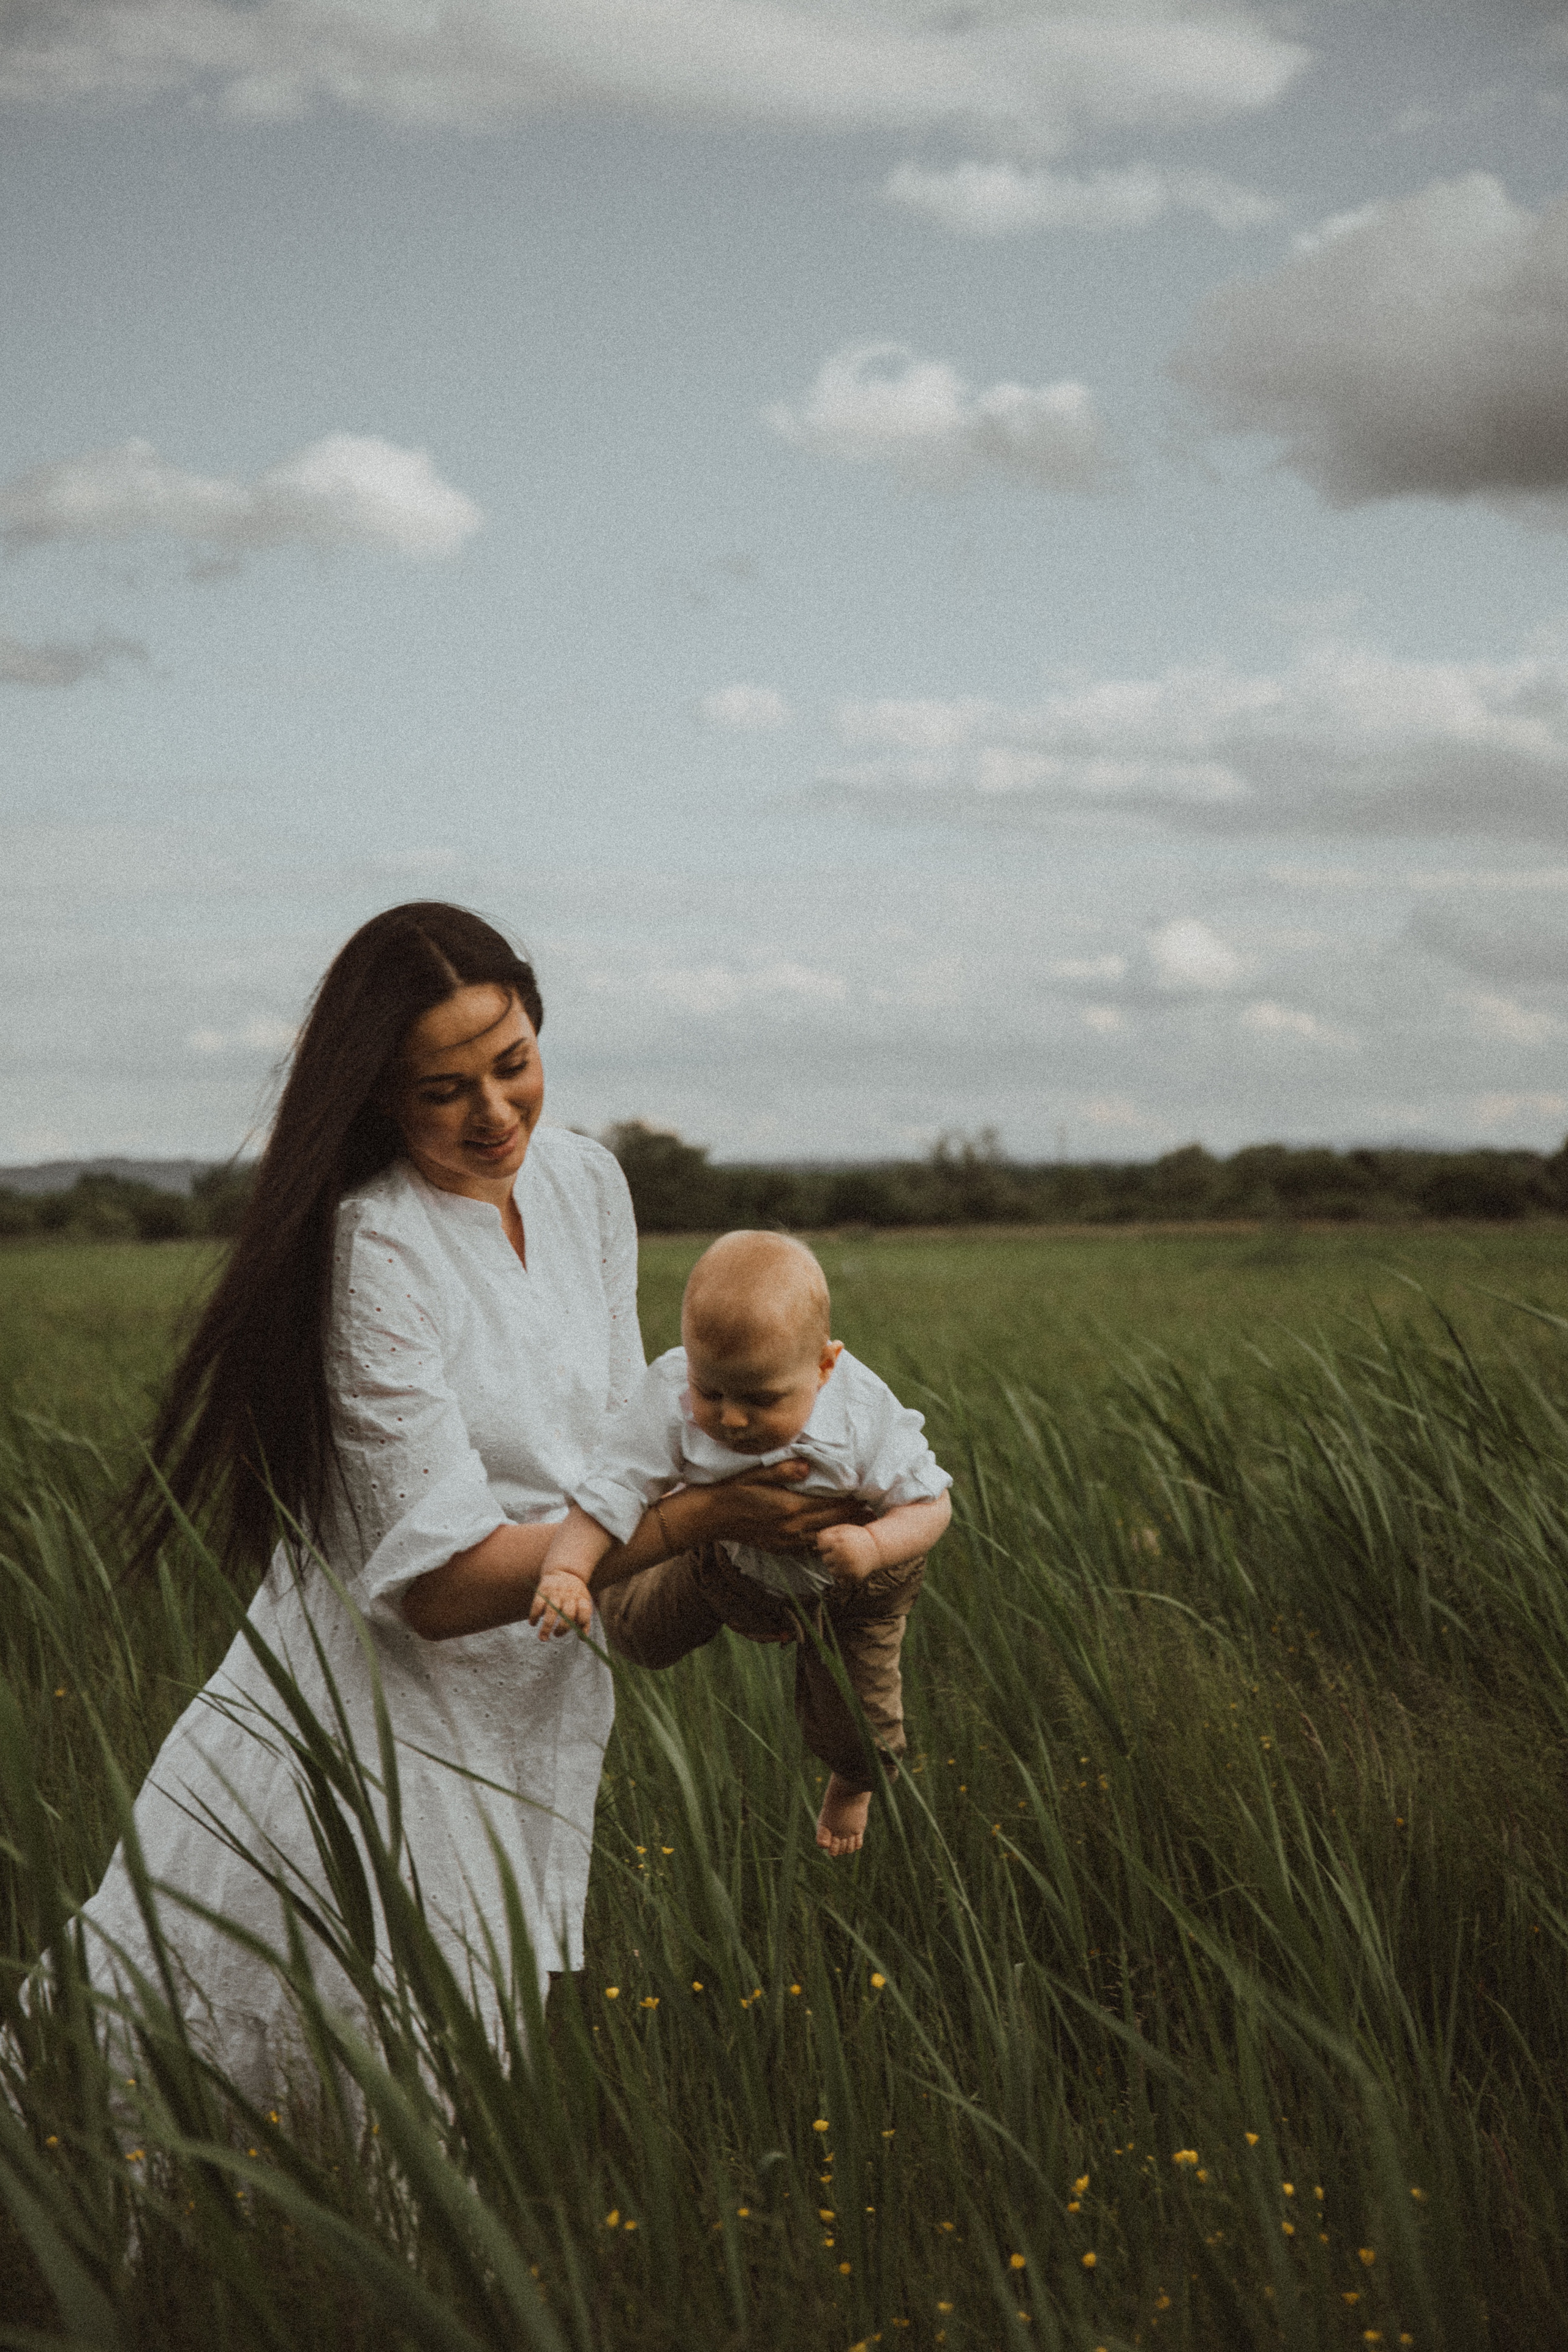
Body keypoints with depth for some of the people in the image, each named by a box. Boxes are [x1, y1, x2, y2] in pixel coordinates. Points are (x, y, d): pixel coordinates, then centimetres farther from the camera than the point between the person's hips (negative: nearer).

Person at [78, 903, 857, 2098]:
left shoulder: (585, 1180, 4)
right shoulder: (374, 1246, -20)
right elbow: (439, 1580, -22)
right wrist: (702, 1518, -25)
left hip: (538, 1720, 7)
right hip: (394, 1722, -7)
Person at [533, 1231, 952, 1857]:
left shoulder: (864, 1417, -42)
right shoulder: (670, 1406, -40)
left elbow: (930, 1504, -30)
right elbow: (609, 1491, -40)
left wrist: (872, 1546, -51)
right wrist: (566, 1569, -57)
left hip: (850, 1587, -1)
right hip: (734, 1559, 1)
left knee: (849, 1724, 11)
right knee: (643, 1635, 16)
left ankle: (852, 1783, 50)